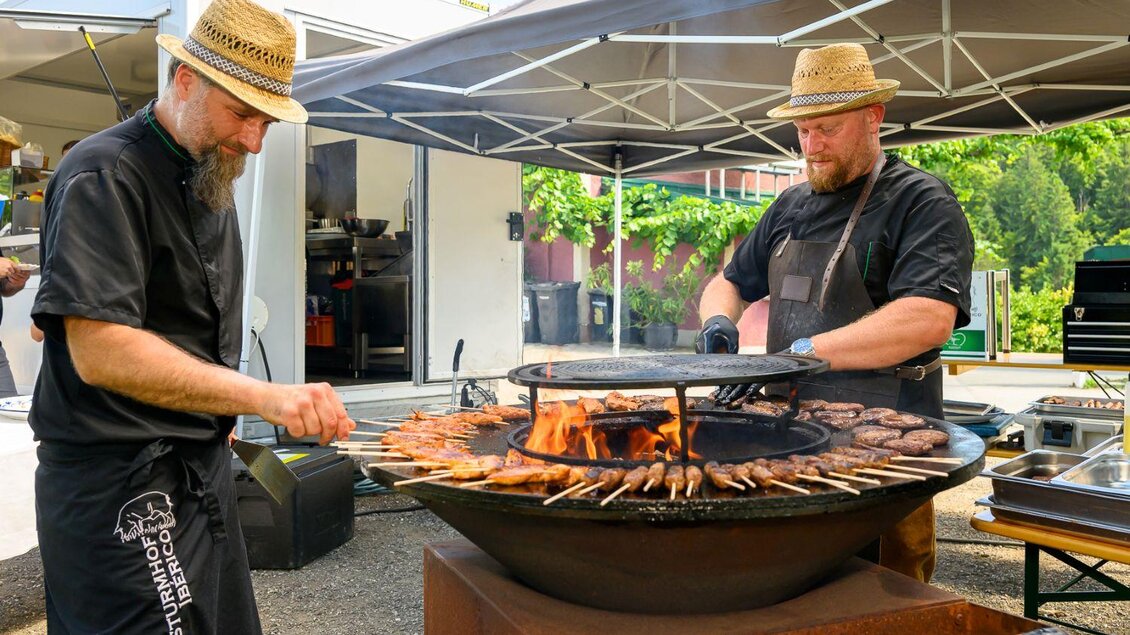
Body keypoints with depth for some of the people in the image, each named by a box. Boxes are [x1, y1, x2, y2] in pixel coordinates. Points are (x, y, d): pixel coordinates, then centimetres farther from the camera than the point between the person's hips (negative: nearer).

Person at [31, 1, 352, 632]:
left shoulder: (212, 181, 13)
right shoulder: (105, 176, -16)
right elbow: (99, 351, -26)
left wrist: (222, 412, 13)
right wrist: (267, 397, -32)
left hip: (201, 463, 9)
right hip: (121, 483, -9)